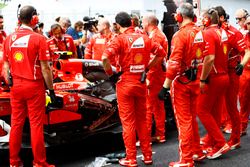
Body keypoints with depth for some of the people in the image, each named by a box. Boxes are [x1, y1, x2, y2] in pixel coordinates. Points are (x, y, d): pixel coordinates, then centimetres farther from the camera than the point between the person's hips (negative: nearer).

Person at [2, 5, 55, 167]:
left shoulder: (9, 38, 3)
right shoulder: (38, 38, -12)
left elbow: (6, 65, 9)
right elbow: (45, 68, -11)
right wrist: (51, 89, -4)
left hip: (16, 86, 5)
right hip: (34, 86, -5)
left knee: (16, 123, 11)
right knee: (36, 125, 1)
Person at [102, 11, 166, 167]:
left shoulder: (120, 39, -10)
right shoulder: (144, 38, 3)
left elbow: (105, 57, -23)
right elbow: (161, 53, 10)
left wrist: (110, 72, -7)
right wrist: (148, 67, 12)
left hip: (126, 83, -4)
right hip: (141, 82, 4)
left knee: (128, 122, 4)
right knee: (142, 120, 16)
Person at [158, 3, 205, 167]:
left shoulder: (180, 35, -16)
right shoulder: (200, 33, 2)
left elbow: (174, 64, -22)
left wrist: (165, 86, -18)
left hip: (181, 82, -6)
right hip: (196, 81, 6)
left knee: (183, 121, 1)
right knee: (192, 118, 21)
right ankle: (197, 152, 32)